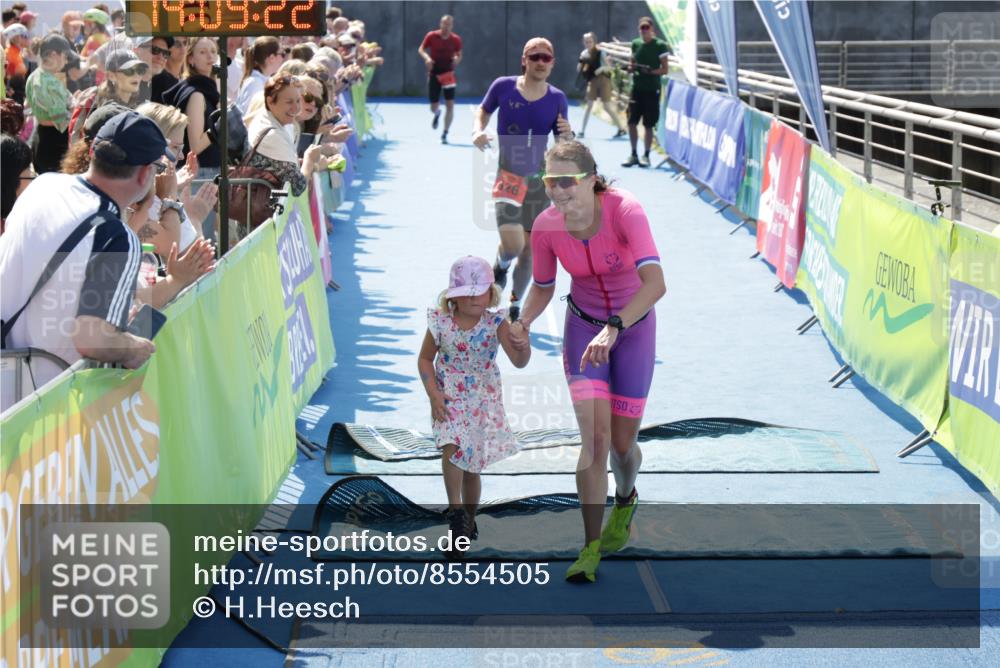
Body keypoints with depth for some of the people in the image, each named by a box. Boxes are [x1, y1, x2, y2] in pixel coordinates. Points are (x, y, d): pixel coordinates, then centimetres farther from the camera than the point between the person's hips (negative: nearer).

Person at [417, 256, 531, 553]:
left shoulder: (496, 323, -12)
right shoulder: (440, 322, -10)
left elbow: (519, 362, -19)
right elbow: (425, 359, 2)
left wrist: (522, 345, -42)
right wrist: (433, 394, -9)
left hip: (483, 400, 1)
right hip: (449, 398, -1)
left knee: (471, 463, 8)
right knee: (452, 446, -26)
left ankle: (469, 521, 26)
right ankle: (456, 507, -18)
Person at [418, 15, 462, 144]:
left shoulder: (456, 40, -1)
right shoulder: (431, 36, -5)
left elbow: (459, 55, 11)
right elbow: (421, 49, 4)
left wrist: (457, 59, -12)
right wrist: (427, 57, -16)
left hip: (448, 75, 0)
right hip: (434, 74, 0)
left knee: (450, 104, -11)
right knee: (434, 107, 3)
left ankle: (445, 134, 0)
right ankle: (437, 114, 44)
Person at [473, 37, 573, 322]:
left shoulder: (557, 99, -3)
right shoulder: (503, 87, -7)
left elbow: (563, 147, 3)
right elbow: (483, 110, 13)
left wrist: (567, 136, -20)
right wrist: (478, 130, -7)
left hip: (538, 179, 3)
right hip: (506, 175, -3)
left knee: (529, 247, 7)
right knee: (513, 243, -20)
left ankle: (515, 305, 29)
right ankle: (501, 265, 18)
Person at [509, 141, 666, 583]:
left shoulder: (624, 210, -29)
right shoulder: (546, 227, -17)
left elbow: (655, 283, -41)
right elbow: (542, 287, 1)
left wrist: (614, 328, -52)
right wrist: (524, 321, -19)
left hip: (634, 326, -2)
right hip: (583, 326, 2)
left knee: (622, 443, 5)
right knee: (595, 436, -13)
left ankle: (625, 499, 41)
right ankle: (592, 548, -6)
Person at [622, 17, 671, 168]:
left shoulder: (660, 45, -5)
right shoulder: (635, 44, 9)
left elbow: (665, 69, -5)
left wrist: (650, 71, -20)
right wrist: (631, 68, -5)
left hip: (652, 89, -4)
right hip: (636, 88, 4)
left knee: (648, 125, 1)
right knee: (632, 122, 2)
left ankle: (646, 156, 10)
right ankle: (633, 155, 13)